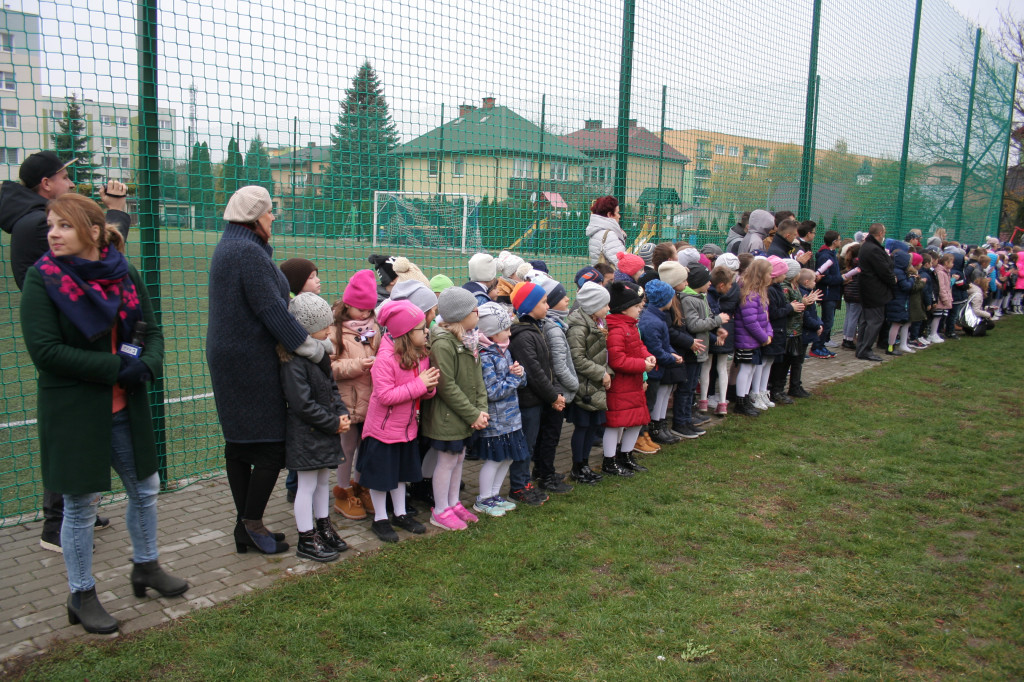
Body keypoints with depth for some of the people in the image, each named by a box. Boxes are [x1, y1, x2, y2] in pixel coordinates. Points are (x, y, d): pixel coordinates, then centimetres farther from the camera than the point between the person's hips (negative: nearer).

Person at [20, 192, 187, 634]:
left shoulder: (124, 274, 2)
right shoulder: (42, 278, -10)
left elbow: (152, 332, 5)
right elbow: (44, 350, -18)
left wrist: (147, 364, -17)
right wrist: (117, 366, -22)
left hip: (126, 409, 5)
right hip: (72, 412, -4)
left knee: (145, 490, 17)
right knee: (81, 506, 7)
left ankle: (146, 567, 40)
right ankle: (81, 597, 26)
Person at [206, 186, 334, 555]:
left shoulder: (228, 248, 16)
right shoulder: (249, 252, -17)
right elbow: (272, 311, -20)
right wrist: (315, 347, -14)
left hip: (229, 359, 11)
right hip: (251, 362, -11)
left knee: (238, 444, 13)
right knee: (270, 444, -2)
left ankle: (245, 527, 23)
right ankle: (252, 522, 8)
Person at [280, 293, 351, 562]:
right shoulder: (293, 362, -22)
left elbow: (332, 388, 15)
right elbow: (303, 404, -24)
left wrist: (343, 414, -1)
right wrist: (334, 423, -17)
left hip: (326, 432, 9)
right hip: (306, 435, -9)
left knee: (323, 480, 19)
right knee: (307, 486, 2)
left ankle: (324, 529, 33)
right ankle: (306, 540, 14)